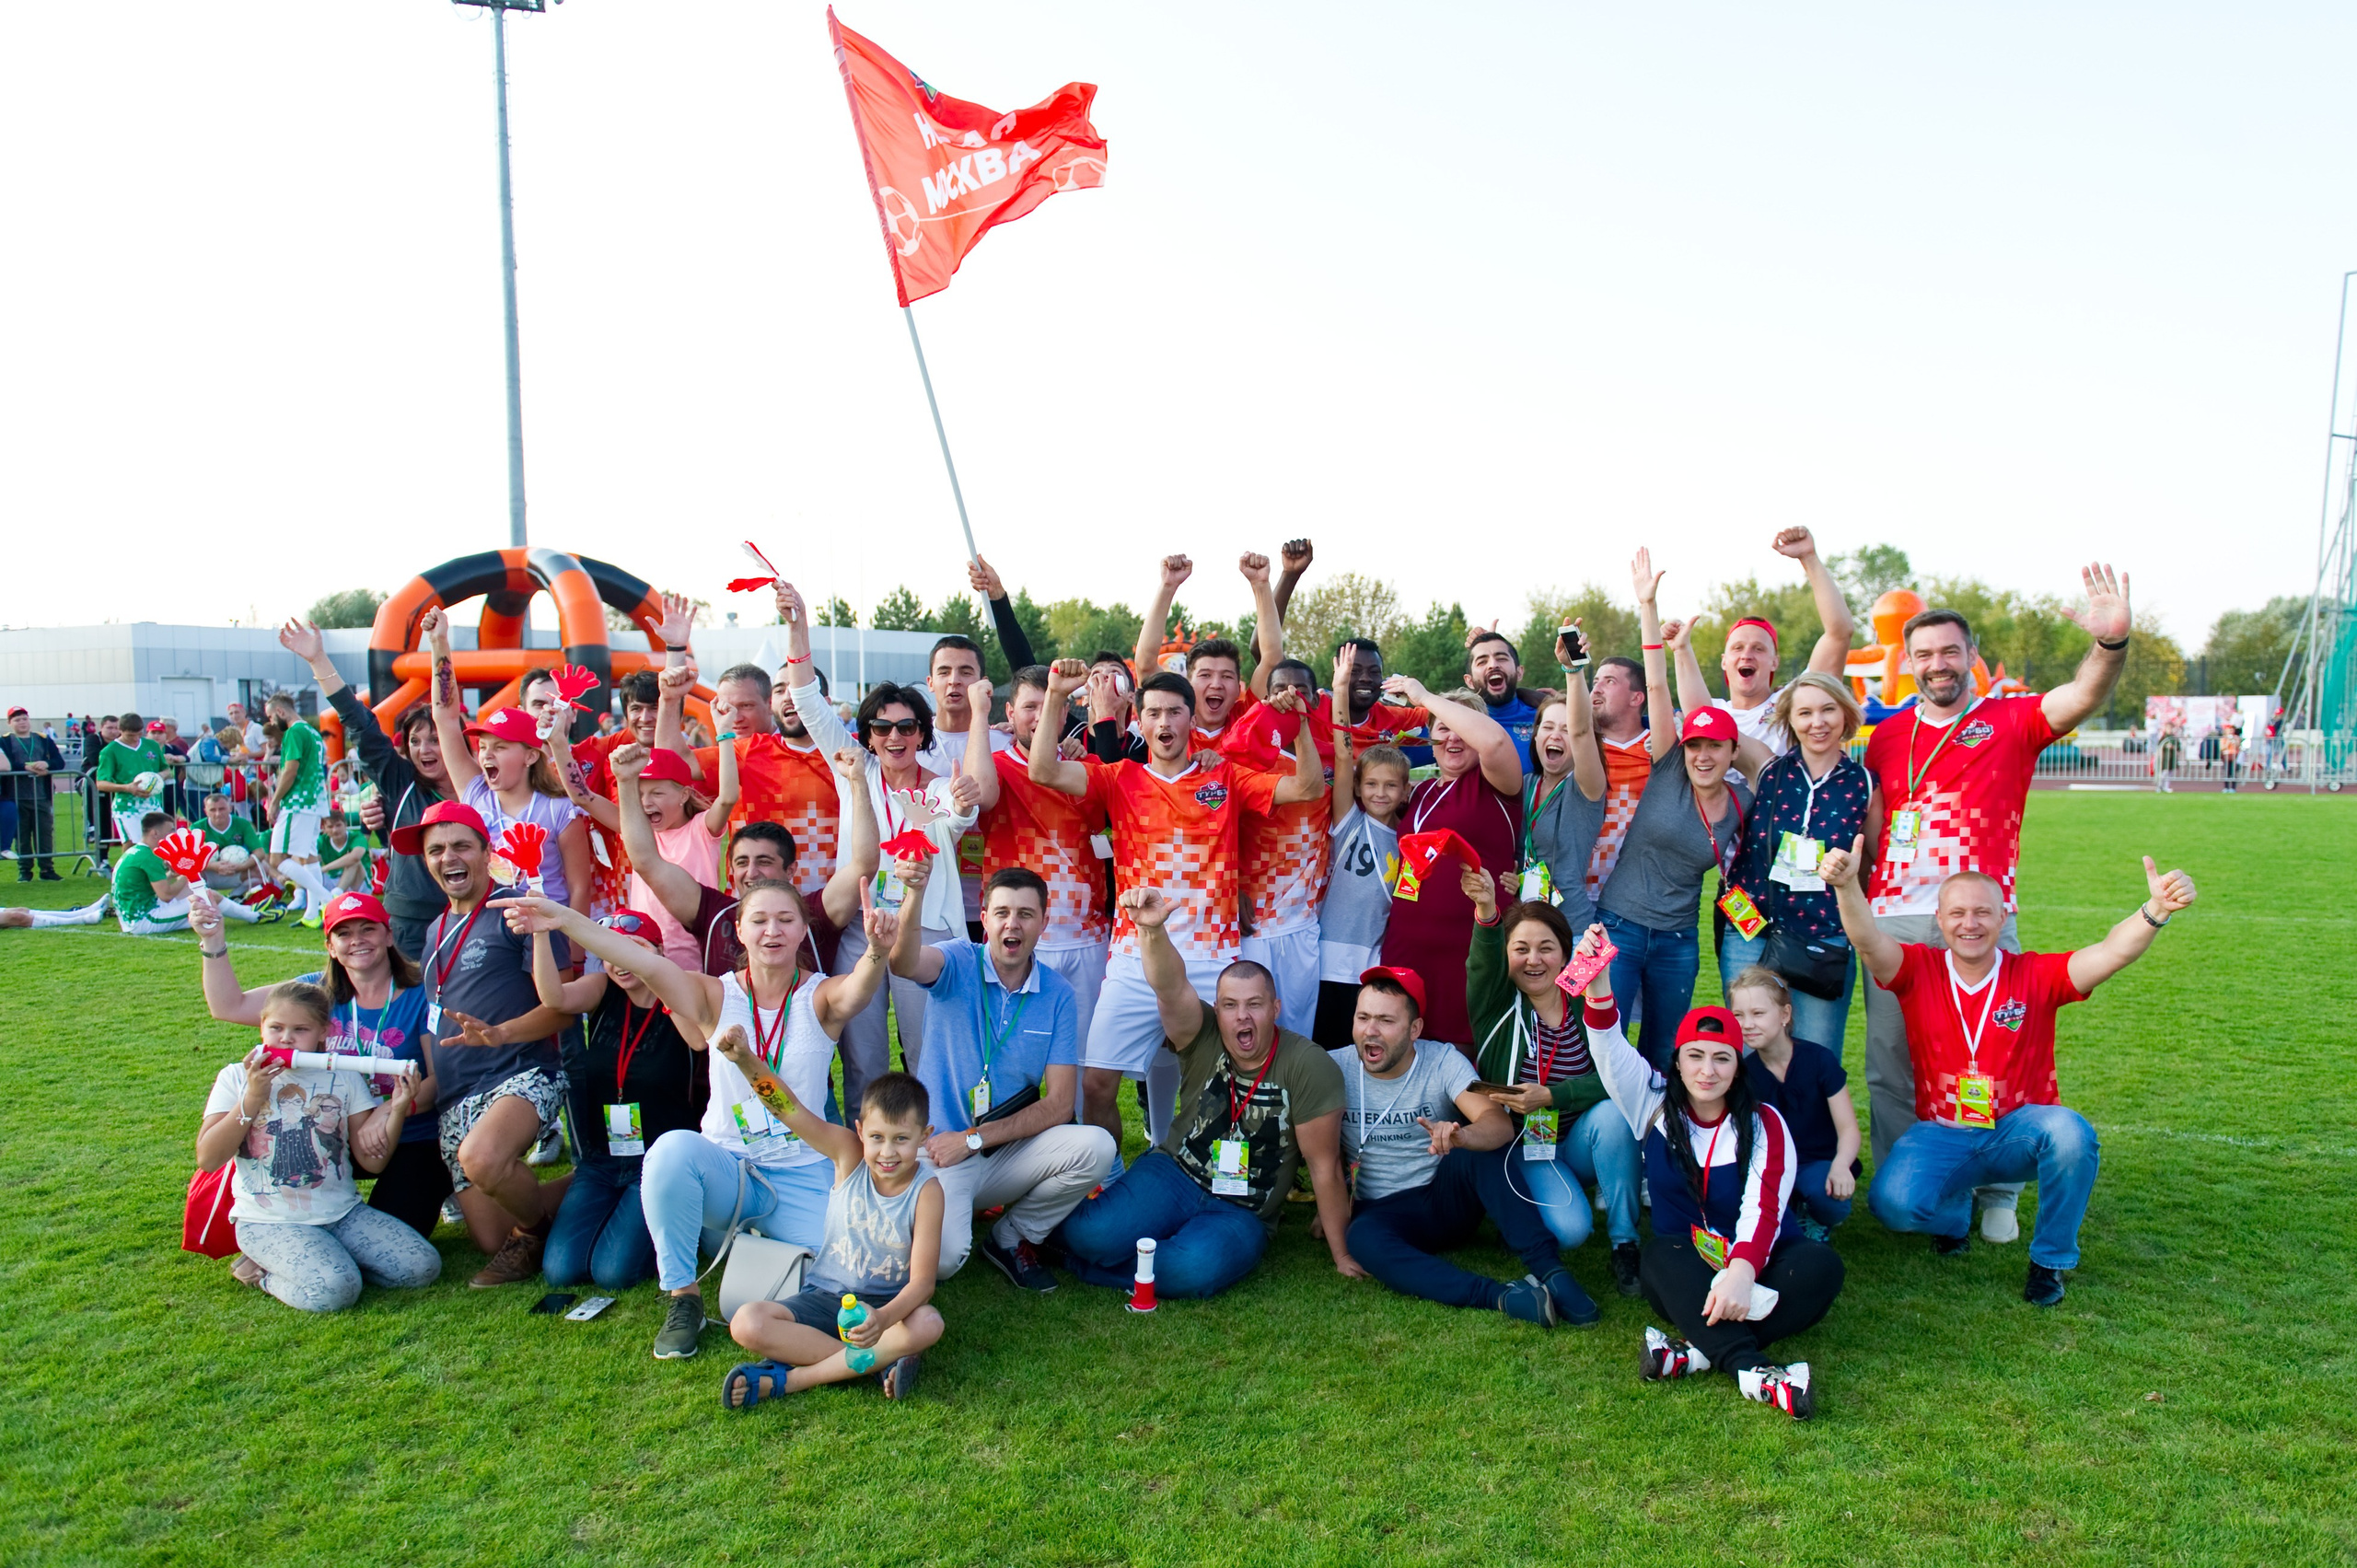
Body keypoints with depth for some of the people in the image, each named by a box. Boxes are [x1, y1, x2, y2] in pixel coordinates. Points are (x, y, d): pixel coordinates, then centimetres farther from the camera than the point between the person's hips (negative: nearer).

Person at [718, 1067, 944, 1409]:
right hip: (824, 1297, 2)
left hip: (890, 1303, -2)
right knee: (748, 1323, -22)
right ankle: (881, 1363, -22)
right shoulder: (849, 1155, -11)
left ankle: (786, 1379, -25)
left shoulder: (926, 1191, -16)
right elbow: (788, 1109, -24)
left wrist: (883, 1319, -40)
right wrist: (745, 1059, -42)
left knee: (928, 1324, -34)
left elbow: (922, 1280, -19)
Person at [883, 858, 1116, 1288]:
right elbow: (905, 963, -32)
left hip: (1010, 1152, 3)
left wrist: (973, 1138, -12)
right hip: (940, 1149, -3)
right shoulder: (957, 964, -6)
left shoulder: (1058, 995, 0)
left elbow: (1059, 1103, -4)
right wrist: (914, 894, -52)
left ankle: (1012, 1238, 2)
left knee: (1097, 1147, -23)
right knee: (939, 1259, -28)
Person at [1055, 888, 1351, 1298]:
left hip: (1244, 1214, 0)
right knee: (1090, 1234, -28)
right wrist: (1152, 929, -50)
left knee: (1194, 1270, -34)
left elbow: (1325, 1167, -9)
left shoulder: (1310, 1067, -13)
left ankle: (1084, 1264, -7)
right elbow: (1172, 988, -29)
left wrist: (1341, 1254, -4)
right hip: (1173, 1173, 1)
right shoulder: (1202, 1037, -8)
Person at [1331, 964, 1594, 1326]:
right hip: (1383, 1211, 0)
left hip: (1447, 1198, 0)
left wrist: (1462, 1136, -47)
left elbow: (1500, 1123, -26)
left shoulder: (1443, 1060, -10)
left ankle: (1548, 1268, -32)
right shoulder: (1336, 1068, -7)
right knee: (1364, 1239, -36)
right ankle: (1501, 1297, -42)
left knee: (1485, 1144, -30)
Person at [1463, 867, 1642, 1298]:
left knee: (1612, 1112, -30)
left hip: (1580, 1144, 2)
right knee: (1569, 1228, -26)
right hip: (1522, 1146, -2)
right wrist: (1486, 912, -52)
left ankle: (1624, 1245, -12)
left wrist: (1549, 1097, -28)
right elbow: (1485, 961, -31)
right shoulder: (1498, 1003, -8)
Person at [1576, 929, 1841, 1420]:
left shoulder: (1763, 1123, -3)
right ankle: (1750, 1368, -46)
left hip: (1751, 1267, 0)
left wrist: (1741, 1272, -40)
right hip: (1683, 1276, 1)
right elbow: (1611, 1051, -15)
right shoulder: (1656, 1105, 3)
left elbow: (1763, 1209, -19)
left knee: (1820, 1264, -29)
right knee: (1661, 1255, -32)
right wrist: (1599, 987, -36)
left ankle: (1697, 1352, -37)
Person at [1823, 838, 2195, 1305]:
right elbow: (1869, 940, -24)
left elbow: (2112, 951, -19)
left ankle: (2050, 1259, -7)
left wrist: (2155, 910, -40)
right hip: (1940, 1133, 0)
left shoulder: (2035, 975, -5)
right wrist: (1847, 885, -45)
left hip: (2019, 1129, 0)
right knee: (1893, 1203, -27)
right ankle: (1954, 1212, 15)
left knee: (2071, 1134, -34)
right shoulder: (1919, 969, -4)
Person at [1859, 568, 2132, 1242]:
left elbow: (2085, 695, -14)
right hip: (1893, 921, 3)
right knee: (1890, 1062, 6)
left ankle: (1998, 1195, 18)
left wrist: (2112, 641, -34)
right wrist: (1853, 896, 4)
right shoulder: (1886, 737, 13)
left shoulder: (2010, 722, 4)